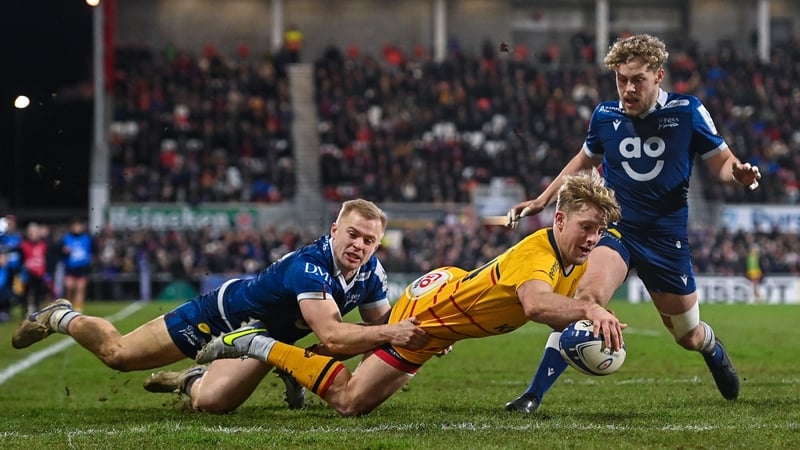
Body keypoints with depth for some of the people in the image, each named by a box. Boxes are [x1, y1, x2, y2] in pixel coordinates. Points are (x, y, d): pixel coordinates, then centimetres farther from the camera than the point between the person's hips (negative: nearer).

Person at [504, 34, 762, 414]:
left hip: (667, 238, 0)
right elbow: (584, 160, 18)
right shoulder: (605, 115, -2)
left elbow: (721, 162, 0)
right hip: (616, 229, 0)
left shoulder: (687, 111, -8)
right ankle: (534, 395, -30)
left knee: (688, 336, 12)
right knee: (588, 294, -30)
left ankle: (713, 350, 53)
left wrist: (738, 173, -23)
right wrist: (542, 200, 16)